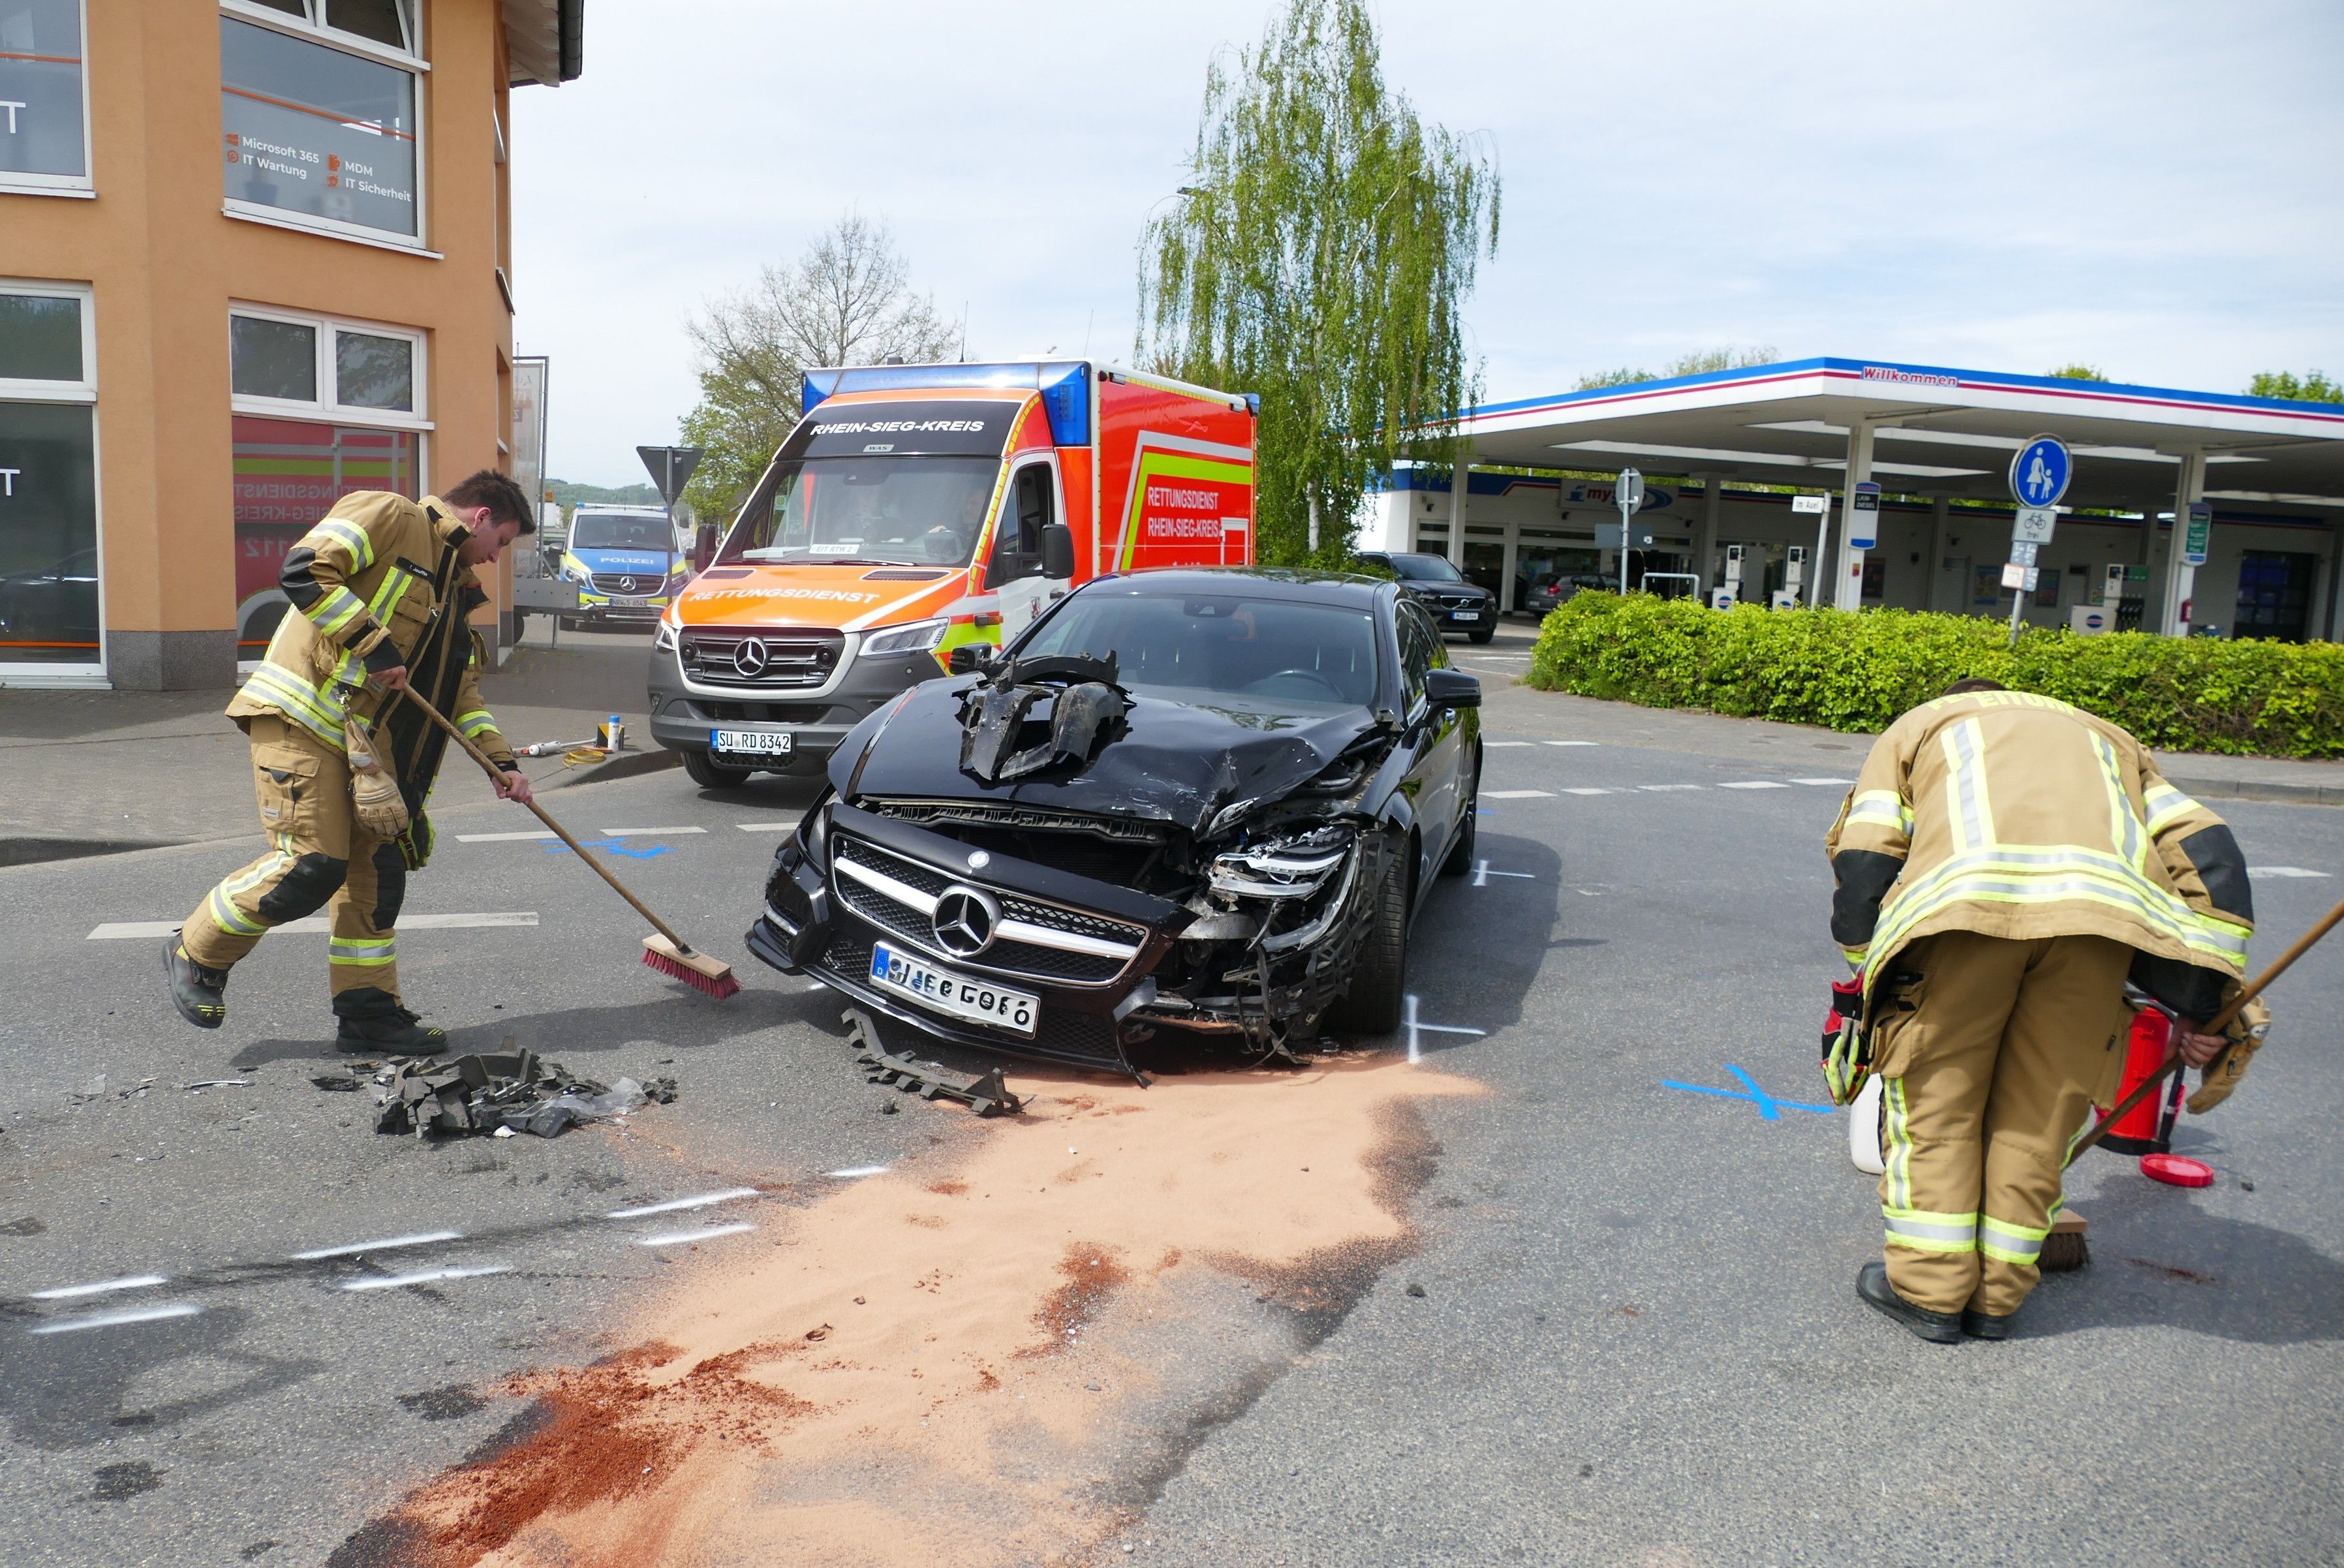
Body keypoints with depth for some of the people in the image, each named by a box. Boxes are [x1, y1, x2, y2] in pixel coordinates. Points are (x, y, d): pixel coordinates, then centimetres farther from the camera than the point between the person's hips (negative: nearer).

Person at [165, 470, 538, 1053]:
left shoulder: (456, 585, 21)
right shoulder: (388, 516, -4)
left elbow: (463, 689, 22)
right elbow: (304, 570, -18)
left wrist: (501, 760, 12)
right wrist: (373, 644, -20)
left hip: (366, 739, 9)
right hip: (300, 718, -9)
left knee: (377, 870, 6)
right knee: (311, 863, -12)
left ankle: (367, 1011, 14)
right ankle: (196, 953, 11)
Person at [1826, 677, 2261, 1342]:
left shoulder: (1917, 726, 33)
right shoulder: (2106, 738, 40)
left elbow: (1861, 862, 16)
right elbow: (2209, 855, 24)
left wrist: (1876, 982, 26)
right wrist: (2205, 1005, 20)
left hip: (1964, 899, -2)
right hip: (2104, 904, 3)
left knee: (1934, 1096, 12)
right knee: (2042, 1110, 15)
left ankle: (1928, 1289, 16)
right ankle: (1995, 1297, 22)